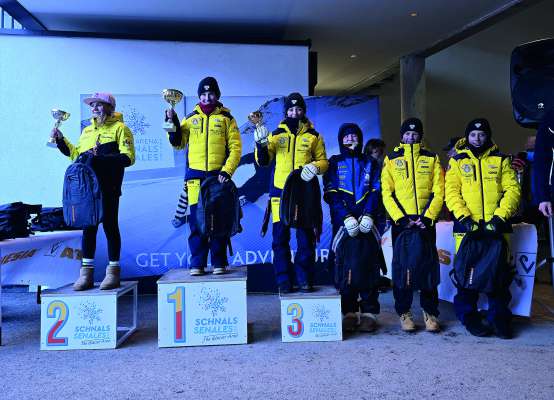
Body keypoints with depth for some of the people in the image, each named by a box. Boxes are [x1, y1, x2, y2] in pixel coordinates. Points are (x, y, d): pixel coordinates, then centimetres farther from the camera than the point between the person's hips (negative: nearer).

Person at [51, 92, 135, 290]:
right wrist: (61, 140, 17)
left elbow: (127, 158, -13)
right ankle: (86, 272, 15)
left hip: (109, 187, -6)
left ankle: (113, 272, 11)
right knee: (88, 227, 7)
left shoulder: (120, 128, -2)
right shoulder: (87, 131, 19)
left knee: (110, 226, 1)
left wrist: (100, 158, -19)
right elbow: (76, 154, 28)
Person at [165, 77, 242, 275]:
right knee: (196, 220, 1)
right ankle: (197, 264, 8)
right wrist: (172, 123, -2)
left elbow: (235, 148, 0)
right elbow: (178, 143, 13)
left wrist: (226, 171, -11)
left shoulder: (226, 118, 6)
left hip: (219, 175, -1)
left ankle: (219, 262, 12)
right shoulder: (191, 118, 13)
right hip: (195, 176, 2)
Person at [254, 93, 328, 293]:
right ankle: (284, 280, 10)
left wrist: (315, 167, -12)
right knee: (280, 237, 1)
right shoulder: (276, 134, 11)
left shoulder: (313, 136, 10)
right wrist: (261, 145, -12)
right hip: (280, 192, 1)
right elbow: (263, 161, 7)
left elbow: (324, 161, 10)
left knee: (305, 237, 2)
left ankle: (304, 279, 13)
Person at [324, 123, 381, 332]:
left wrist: (368, 215, -12)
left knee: (368, 265, -2)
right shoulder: (334, 164, 11)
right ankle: (349, 312, 9)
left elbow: (375, 191, 4)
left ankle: (369, 312, 5)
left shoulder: (370, 163, 15)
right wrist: (346, 217, -14)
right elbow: (332, 194, -1)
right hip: (342, 222, 0)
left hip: (367, 222, 1)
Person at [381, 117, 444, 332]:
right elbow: (387, 193, 1)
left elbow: (438, 191, 3)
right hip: (401, 221, 0)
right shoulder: (391, 160, 7)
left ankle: (430, 311, 15)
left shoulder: (432, 159, 10)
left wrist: (428, 217, -9)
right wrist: (400, 218, -10)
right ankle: (404, 312, 13)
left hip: (426, 222, 1)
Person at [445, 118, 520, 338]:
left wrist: (500, 216, -11)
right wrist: (463, 217, -14)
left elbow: (512, 190, 2)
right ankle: (469, 317, 16)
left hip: (496, 226, 1)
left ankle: (499, 317, 19)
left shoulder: (501, 160, 11)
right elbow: (451, 192, -1)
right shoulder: (457, 161, 8)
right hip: (467, 226, -1)